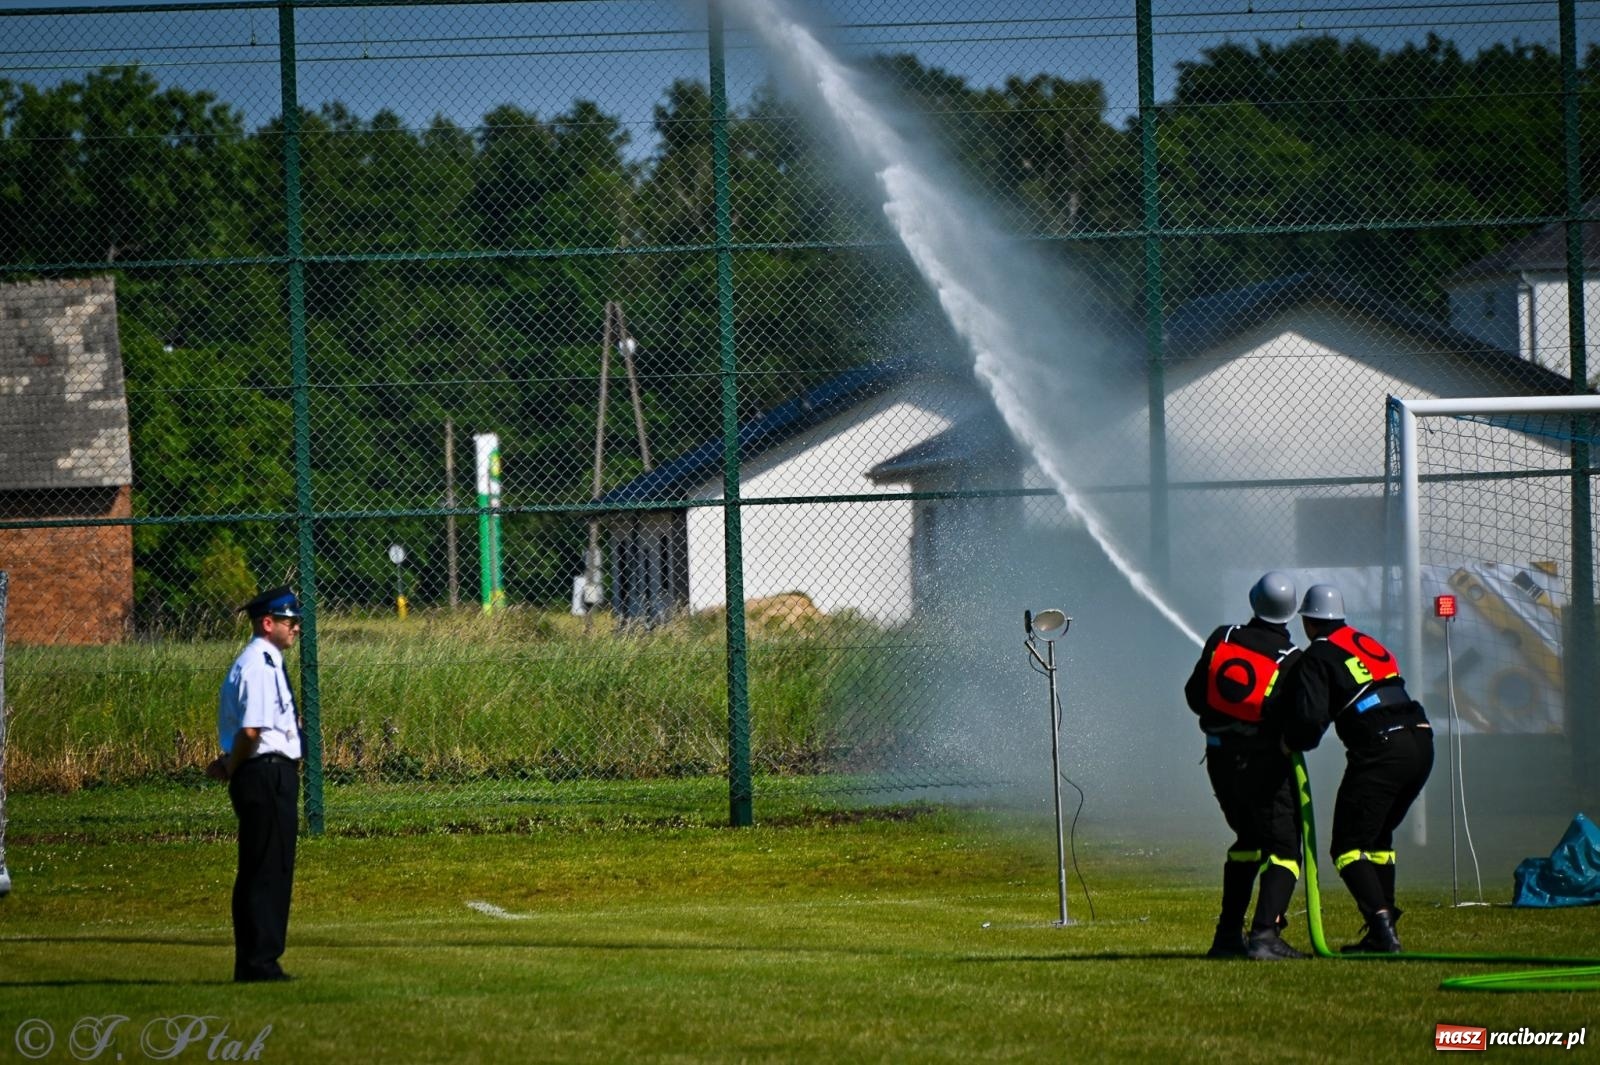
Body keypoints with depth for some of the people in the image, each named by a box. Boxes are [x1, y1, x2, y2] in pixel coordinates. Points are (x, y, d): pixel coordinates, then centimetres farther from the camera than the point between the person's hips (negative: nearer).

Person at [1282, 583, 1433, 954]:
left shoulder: (1318, 657, 0)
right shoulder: (1369, 644, 24)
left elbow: (1310, 719, -12)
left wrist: (1290, 741, 9)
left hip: (1380, 752, -8)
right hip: (1421, 744, 8)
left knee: (1348, 847, -2)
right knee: (1377, 836, 23)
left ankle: (1382, 926, -20)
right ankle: (1383, 931, 20)